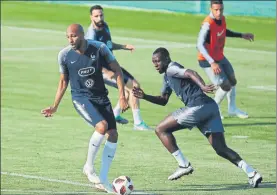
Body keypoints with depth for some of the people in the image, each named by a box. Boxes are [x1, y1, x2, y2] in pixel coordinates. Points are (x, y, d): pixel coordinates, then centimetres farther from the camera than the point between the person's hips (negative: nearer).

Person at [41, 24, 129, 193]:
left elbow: (117, 70, -4)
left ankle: (103, 179, 3)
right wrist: (55, 106, 5)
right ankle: (89, 166, -9)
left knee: (113, 134, -6)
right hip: (81, 98, -3)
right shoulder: (64, 55, -10)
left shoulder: (99, 48, -12)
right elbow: (63, 81, 5)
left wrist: (122, 96, -11)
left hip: (101, 97, 3)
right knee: (102, 125, -27)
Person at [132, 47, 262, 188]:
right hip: (211, 107, 10)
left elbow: (190, 73, -17)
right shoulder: (167, 77, 30)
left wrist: (202, 86, -36)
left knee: (161, 130, 3)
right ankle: (251, 173, -10)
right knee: (221, 149, 5)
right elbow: (163, 100, 39)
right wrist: (144, 96, 24)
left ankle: (184, 165, -2)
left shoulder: (171, 68, 2)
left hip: (198, 106, -10)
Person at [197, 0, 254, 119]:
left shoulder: (222, 19, -6)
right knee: (225, 86, -8)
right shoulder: (208, 24, -32)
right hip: (208, 61, -9)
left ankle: (232, 109, 43)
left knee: (232, 81, 21)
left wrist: (241, 35, 17)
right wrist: (212, 63, -51)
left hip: (220, 57, 9)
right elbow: (200, 45, -41)